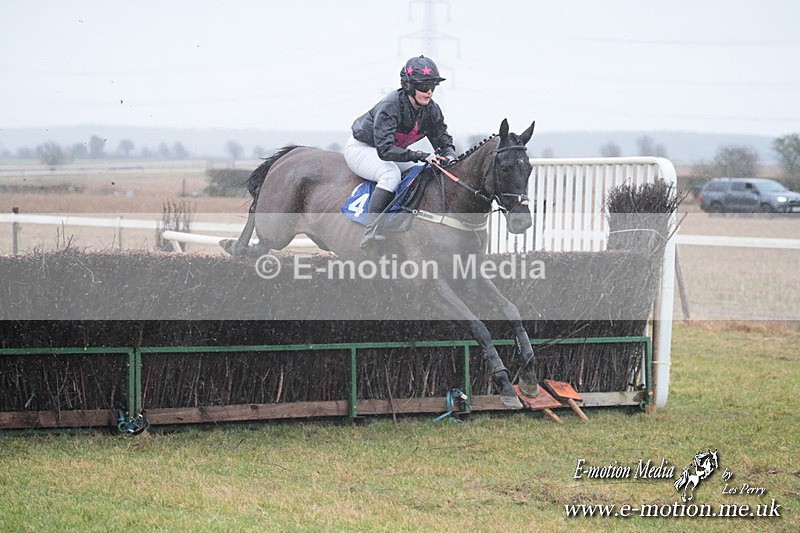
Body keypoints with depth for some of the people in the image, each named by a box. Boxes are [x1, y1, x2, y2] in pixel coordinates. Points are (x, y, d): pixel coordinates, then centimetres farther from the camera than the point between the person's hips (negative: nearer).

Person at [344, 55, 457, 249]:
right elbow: (384, 149, -41)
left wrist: (449, 156, -29)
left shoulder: (431, 109, -12)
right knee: (391, 173, -35)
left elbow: (443, 140, -4)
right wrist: (421, 156, -47)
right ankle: (370, 232, -40)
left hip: (392, 151, 8)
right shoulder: (390, 105, -34)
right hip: (360, 148, -8)